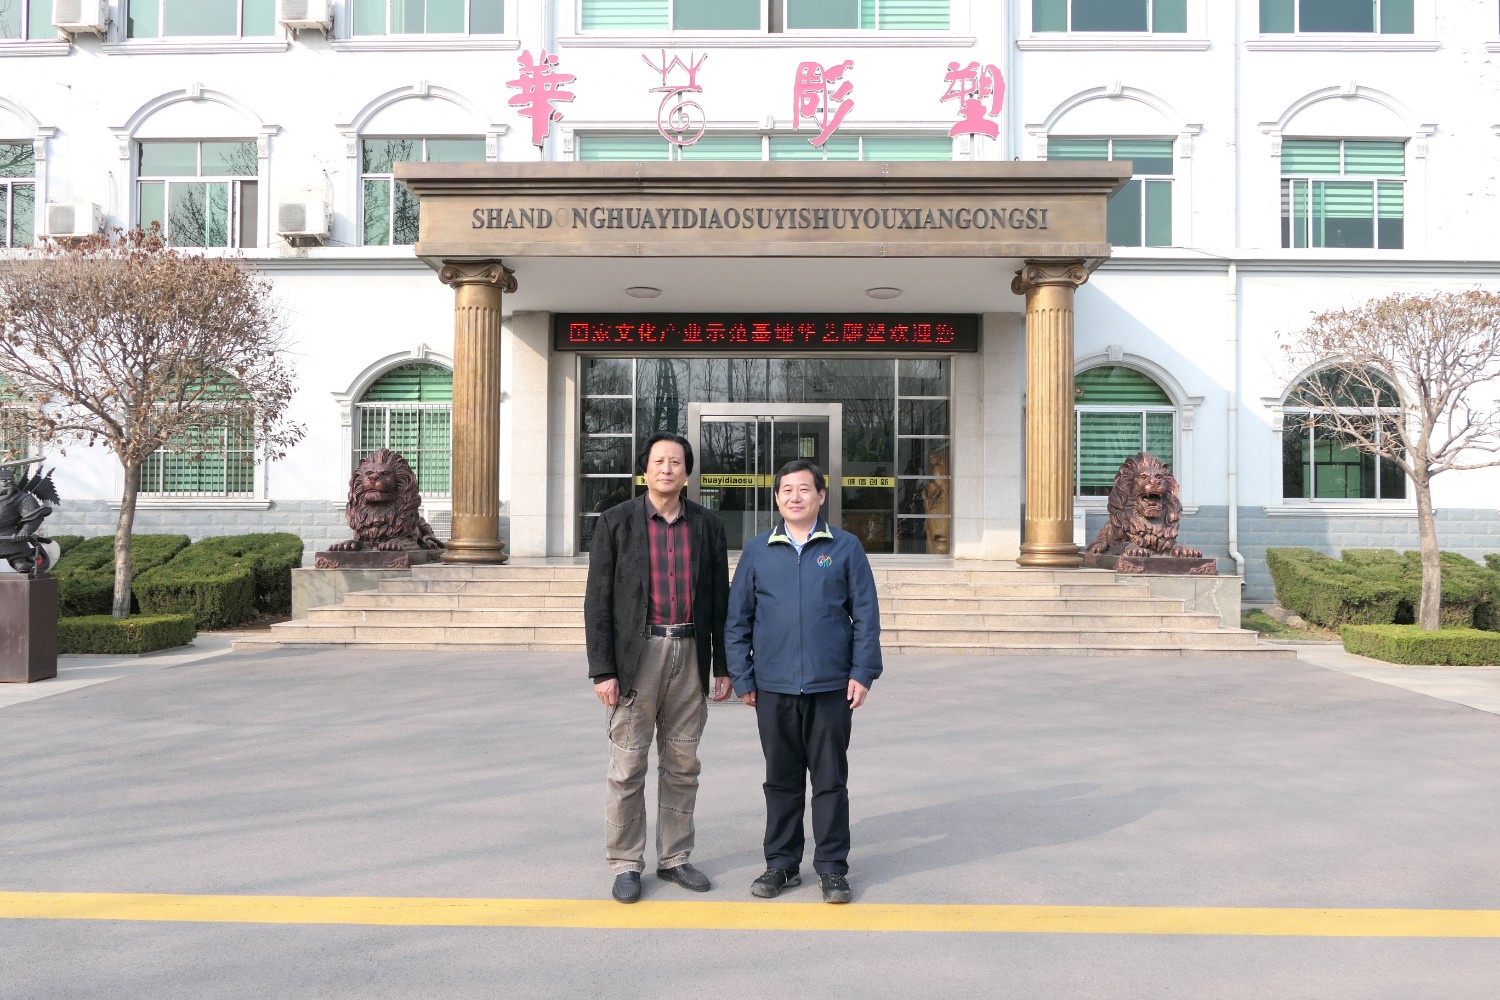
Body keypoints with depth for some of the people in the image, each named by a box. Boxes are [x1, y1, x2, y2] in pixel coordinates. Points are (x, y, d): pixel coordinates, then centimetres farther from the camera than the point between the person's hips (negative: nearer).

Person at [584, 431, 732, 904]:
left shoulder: (708, 525, 6)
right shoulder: (616, 522, -2)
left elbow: (719, 599, 10)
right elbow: (598, 600, -4)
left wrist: (723, 665, 7)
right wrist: (602, 670, -10)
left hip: (690, 655, 3)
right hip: (636, 654, -3)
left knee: (682, 764, 10)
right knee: (627, 767, 2)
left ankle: (674, 858, 24)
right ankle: (626, 865, 15)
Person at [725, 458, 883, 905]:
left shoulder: (845, 547, 3)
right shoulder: (757, 551, 6)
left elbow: (866, 614, 2)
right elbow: (737, 619, 7)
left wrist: (862, 673, -4)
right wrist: (742, 678, 3)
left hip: (831, 686, -1)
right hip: (774, 687, 1)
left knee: (830, 779, 6)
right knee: (781, 779, 11)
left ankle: (832, 867, 19)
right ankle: (781, 863, 24)